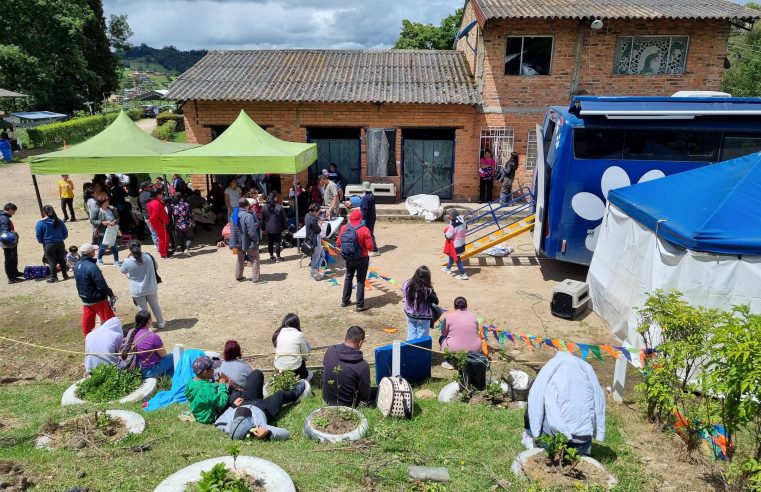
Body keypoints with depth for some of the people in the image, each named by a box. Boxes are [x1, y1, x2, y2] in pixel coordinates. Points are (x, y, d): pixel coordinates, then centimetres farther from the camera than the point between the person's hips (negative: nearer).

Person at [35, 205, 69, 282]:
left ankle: (54, 277, 9)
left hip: (48, 245, -3)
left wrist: (43, 242, 11)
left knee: (52, 261, 5)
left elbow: (38, 235, -6)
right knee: (62, 259, 14)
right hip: (60, 243, 3)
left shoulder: (41, 223, -10)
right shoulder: (59, 221, -1)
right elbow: (65, 233, 3)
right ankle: (65, 275, 21)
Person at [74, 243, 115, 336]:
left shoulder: (77, 265, 0)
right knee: (108, 319, 4)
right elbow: (101, 285, -25)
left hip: (85, 298, 8)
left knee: (87, 318, 18)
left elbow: (78, 281, 13)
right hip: (98, 299, -8)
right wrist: (111, 294, -11)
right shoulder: (92, 266, -27)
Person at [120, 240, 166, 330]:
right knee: (155, 305, 21)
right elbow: (156, 267, 5)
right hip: (151, 288, 2)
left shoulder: (128, 261, -17)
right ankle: (161, 323, 35)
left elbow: (123, 271, 5)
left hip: (137, 290, -2)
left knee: (142, 309, 11)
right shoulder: (149, 256, -12)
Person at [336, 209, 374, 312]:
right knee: (360, 281, 7)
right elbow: (370, 247, -17)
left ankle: (344, 301, 31)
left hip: (348, 259, 4)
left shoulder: (344, 228, -6)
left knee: (348, 278, 23)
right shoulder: (364, 230, -18)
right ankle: (360, 305, 11)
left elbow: (338, 244, 0)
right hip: (361, 259, -4)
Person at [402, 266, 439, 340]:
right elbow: (436, 301, -12)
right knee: (421, 339, 13)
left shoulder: (407, 285, -15)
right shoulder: (428, 290, -27)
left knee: (411, 336, 21)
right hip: (423, 318, -4)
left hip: (410, 315, 5)